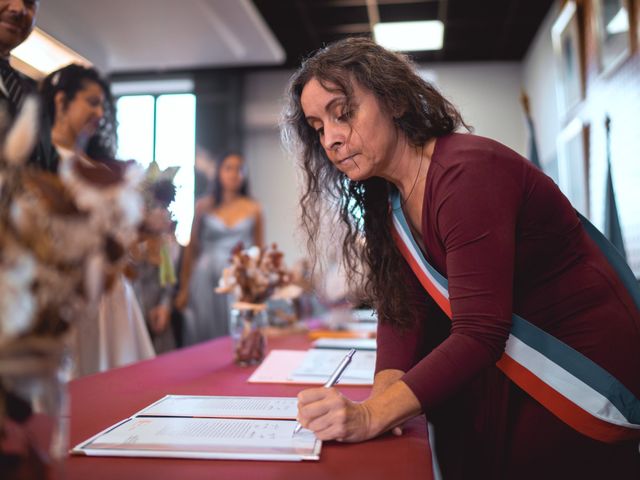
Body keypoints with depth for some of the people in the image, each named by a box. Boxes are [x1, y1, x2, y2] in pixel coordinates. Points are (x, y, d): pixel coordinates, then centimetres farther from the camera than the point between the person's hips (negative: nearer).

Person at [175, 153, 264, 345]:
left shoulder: (254, 209, 6)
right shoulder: (204, 206, 6)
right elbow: (191, 249, 7)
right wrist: (184, 288, 5)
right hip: (206, 280, 0)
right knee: (203, 339, 3)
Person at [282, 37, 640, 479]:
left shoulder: (467, 173, -24)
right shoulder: (387, 201, 3)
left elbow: (479, 333, -29)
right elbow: (401, 314, -3)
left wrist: (371, 417, -36)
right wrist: (382, 392, -20)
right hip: (503, 372, 7)